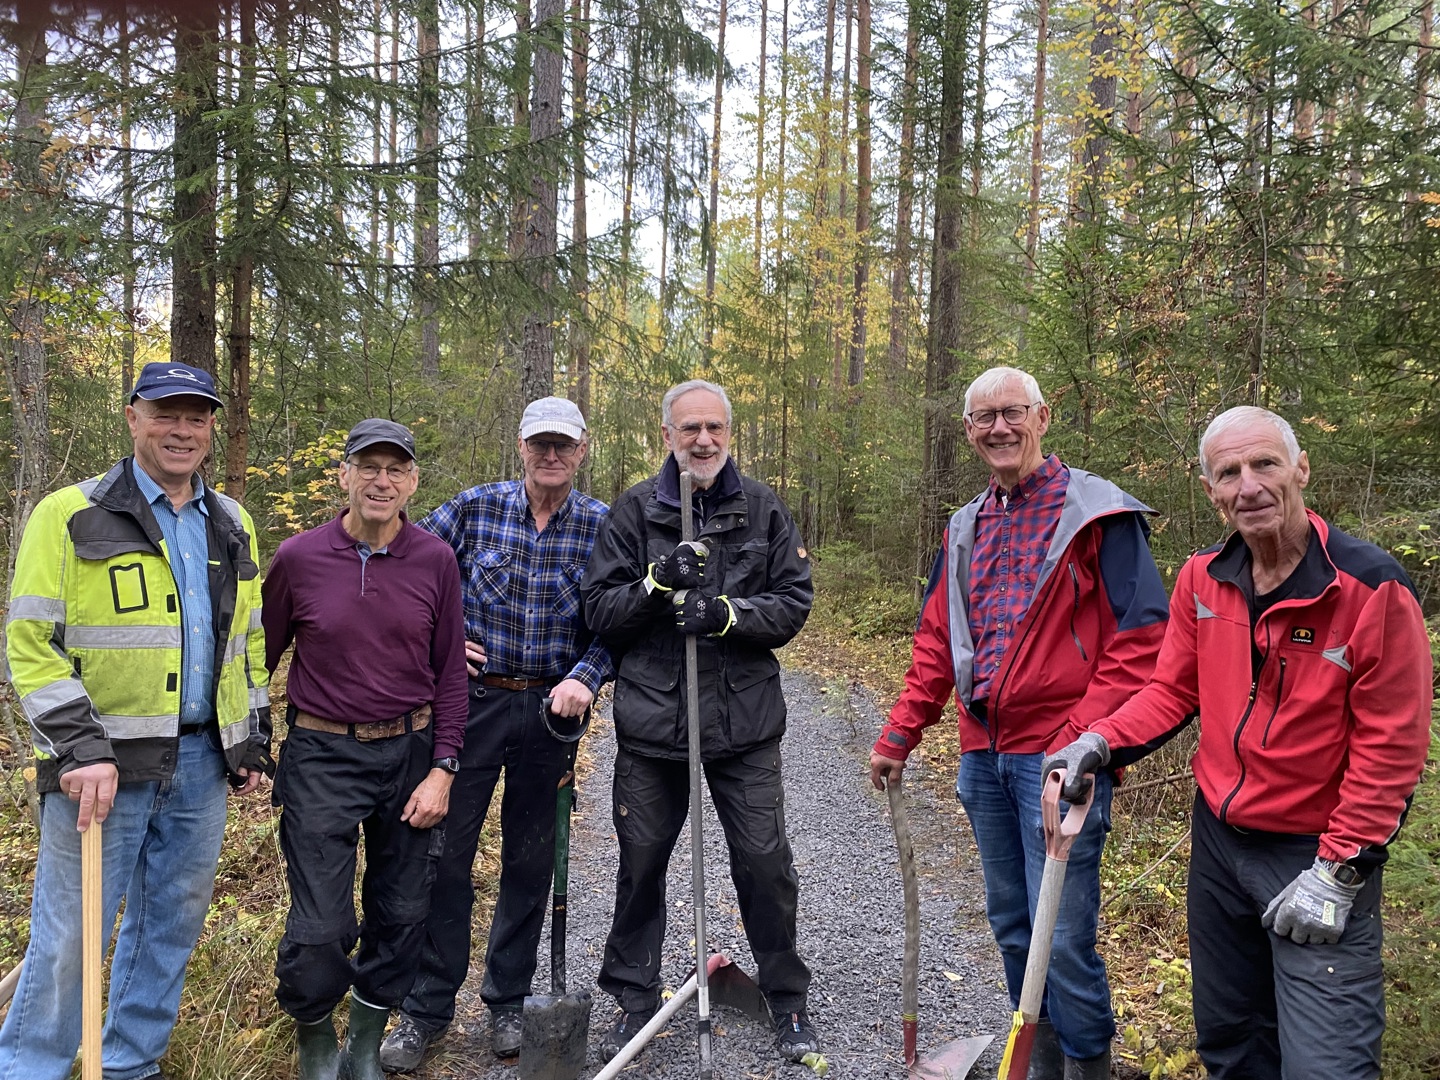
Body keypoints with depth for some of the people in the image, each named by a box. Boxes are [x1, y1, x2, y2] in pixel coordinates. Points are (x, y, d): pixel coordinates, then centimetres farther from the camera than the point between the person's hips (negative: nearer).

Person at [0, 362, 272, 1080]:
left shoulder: (232, 526, 11)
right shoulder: (69, 517, -5)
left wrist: (252, 741, 12)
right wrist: (80, 751, -17)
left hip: (202, 763, 5)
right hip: (102, 765, -5)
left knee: (173, 925, 15)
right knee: (69, 934, 2)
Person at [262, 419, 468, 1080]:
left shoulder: (435, 561, -2)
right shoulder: (299, 558, -6)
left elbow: (450, 671, 2)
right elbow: (261, 655, 7)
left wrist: (442, 770, -2)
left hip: (410, 753, 2)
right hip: (321, 758, -2)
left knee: (401, 918, 11)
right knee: (320, 926, -1)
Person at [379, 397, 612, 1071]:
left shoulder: (602, 526, -2)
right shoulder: (475, 507, -3)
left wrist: (585, 677, -16)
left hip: (550, 710, 1)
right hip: (473, 699, 0)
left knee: (530, 862, 12)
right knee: (445, 851, 4)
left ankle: (508, 1002, 30)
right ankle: (428, 1008, 22)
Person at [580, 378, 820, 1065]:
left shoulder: (763, 509, 3)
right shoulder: (634, 511, 1)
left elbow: (794, 602, 0)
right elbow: (600, 609, -1)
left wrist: (728, 614, -16)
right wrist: (656, 584, -18)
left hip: (745, 722, 0)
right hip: (651, 719, 1)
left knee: (766, 865, 6)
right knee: (640, 864, 12)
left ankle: (788, 1001, 28)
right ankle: (635, 1000, 32)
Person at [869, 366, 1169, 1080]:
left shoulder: (1097, 514, -7)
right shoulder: (966, 527, 13)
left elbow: (1141, 639, -12)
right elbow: (936, 640, 16)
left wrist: (1082, 738, -20)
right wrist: (899, 735, 11)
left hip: (1059, 759, -6)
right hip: (984, 757, 7)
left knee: (1062, 937, -2)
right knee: (1012, 926, 18)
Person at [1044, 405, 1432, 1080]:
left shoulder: (1372, 588, -17)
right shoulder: (1202, 580, -1)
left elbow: (1392, 746, -16)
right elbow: (1173, 690, 6)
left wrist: (1338, 871, -16)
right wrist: (1100, 742, -11)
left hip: (1319, 852, -5)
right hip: (1217, 841, 5)